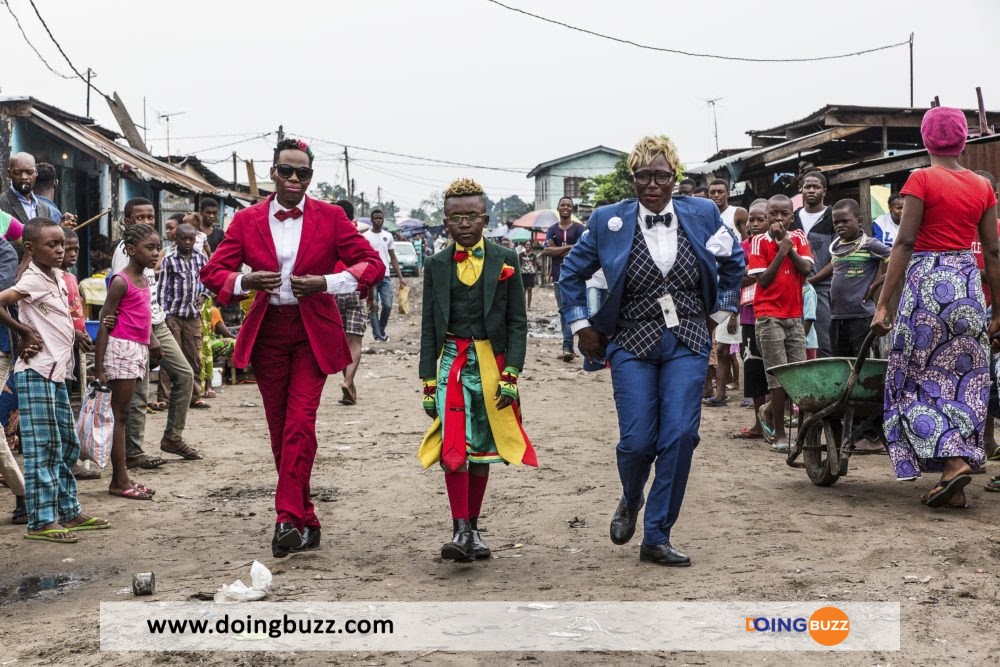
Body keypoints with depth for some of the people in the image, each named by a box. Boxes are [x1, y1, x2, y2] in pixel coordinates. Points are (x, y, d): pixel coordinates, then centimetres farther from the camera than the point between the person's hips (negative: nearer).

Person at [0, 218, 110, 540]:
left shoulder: (57, 276, 11)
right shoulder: (32, 281, -14)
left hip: (57, 371, 9)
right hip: (37, 372, -9)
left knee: (67, 445, 14)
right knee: (43, 448, -6)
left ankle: (68, 511, 23)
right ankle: (40, 521, -1)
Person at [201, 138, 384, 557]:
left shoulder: (330, 217, 1)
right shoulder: (247, 220, 4)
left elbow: (373, 264, -2)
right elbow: (212, 272, 4)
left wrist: (326, 283, -16)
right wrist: (246, 281, -17)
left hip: (313, 333, -2)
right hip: (267, 332, 2)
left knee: (300, 424, -15)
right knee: (280, 432, 6)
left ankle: (288, 518, -14)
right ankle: (305, 523, 17)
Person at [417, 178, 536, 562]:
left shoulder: (504, 260, 2)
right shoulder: (437, 266, 5)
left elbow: (517, 321, 0)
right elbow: (429, 327, 6)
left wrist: (511, 374, -8)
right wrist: (428, 381, 2)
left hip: (493, 362, 0)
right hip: (453, 361, 0)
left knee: (482, 448, 9)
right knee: (454, 444, -14)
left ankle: (473, 528, 21)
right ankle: (460, 531, -13)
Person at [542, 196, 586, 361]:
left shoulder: (579, 229, 1)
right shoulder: (552, 230, 12)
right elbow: (546, 250, -2)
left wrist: (556, 250, -6)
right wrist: (569, 247, -9)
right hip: (558, 276, 5)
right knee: (563, 311, 8)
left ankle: (567, 346, -18)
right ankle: (568, 346, 14)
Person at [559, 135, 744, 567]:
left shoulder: (701, 215, 2)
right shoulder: (609, 221, -1)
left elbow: (734, 262, 18)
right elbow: (572, 272, 10)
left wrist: (719, 314, 14)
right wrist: (582, 327, 6)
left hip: (688, 343, 1)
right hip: (632, 342, -1)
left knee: (680, 436, -9)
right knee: (638, 439, -8)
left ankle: (657, 538, 4)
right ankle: (630, 500, 28)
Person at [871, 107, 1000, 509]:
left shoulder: (922, 180, -5)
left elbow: (904, 243, -11)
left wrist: (884, 304, -10)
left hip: (927, 281, -5)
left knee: (922, 378, 5)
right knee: (964, 381, 8)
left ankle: (953, 463, -12)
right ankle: (955, 487, 10)